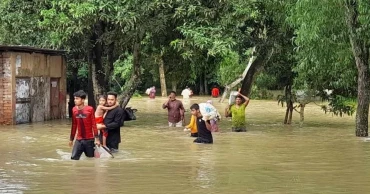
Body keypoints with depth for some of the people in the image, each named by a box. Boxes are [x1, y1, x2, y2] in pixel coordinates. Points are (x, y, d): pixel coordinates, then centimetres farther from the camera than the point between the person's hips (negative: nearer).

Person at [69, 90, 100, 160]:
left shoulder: (90, 109, -11)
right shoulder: (74, 110, 2)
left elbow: (94, 125, -9)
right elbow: (74, 125, 11)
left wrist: (97, 138, -12)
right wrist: (71, 139, 14)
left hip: (89, 139, -3)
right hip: (79, 139, 3)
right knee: (74, 158, -7)